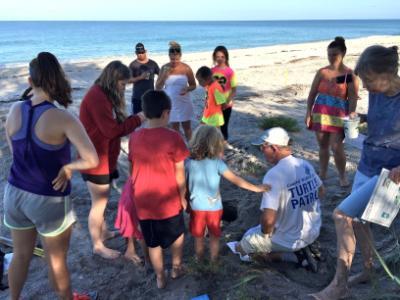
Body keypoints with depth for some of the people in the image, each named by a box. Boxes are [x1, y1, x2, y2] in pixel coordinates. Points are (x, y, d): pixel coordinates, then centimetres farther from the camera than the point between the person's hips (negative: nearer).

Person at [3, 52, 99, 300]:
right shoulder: (62, 118, -22)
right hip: (49, 201, -5)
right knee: (57, 259, 19)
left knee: (21, 255, 27)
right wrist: (67, 167, -13)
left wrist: (46, 164, 3)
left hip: (15, 194, 5)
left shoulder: (15, 110, -5)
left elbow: (16, 151, 9)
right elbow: (92, 160, -30)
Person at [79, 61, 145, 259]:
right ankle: (97, 245, 18)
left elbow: (112, 126, 7)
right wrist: (137, 119, -15)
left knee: (102, 199, 22)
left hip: (104, 157, 10)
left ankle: (103, 231, 39)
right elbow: (112, 130, -24)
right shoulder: (97, 97, -22)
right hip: (96, 159, -10)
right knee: (99, 202, 3)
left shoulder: (104, 95, 11)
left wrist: (134, 120, -7)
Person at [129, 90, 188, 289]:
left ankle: (160, 278, 34)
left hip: (143, 201, 4)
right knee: (178, 234, 25)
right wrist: (182, 197, 2)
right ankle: (176, 267, 40)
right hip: (167, 200, -3)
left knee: (153, 242, 19)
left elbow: (134, 169, 5)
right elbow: (179, 173, -12)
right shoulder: (172, 137, -17)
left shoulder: (134, 138, -4)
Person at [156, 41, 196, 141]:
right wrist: (165, 74, -19)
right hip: (170, 102, 1)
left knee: (187, 127, 10)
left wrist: (187, 89, -22)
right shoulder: (165, 68, -6)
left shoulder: (186, 68, -9)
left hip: (184, 102, -1)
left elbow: (193, 85, 0)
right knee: (174, 127, 11)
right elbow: (158, 87, -4)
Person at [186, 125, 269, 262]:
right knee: (215, 237, 22)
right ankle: (214, 260, 37)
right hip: (214, 208, -1)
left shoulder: (188, 162, -14)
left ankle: (199, 259, 39)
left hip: (196, 207, 1)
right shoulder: (217, 162, -19)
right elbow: (235, 180, -18)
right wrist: (256, 188, -13)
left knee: (198, 237, 22)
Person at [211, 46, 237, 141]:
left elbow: (234, 90, -9)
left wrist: (227, 102, -19)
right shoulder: (212, 71, 0)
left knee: (223, 127, 8)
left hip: (226, 105, -3)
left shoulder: (230, 72, -10)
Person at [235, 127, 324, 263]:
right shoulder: (306, 164, -4)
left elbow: (268, 220, -32)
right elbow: (320, 191, 15)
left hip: (290, 240, -6)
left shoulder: (274, 175, -27)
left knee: (241, 244, 14)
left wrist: (265, 232, -11)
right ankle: (299, 250, 14)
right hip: (313, 233, 6)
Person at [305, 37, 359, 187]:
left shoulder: (350, 75, -5)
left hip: (338, 116, -3)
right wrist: (308, 112, -2)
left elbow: (353, 98, -10)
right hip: (320, 115, 4)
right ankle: (322, 173, 26)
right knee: (323, 146, 12)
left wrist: (351, 116, -22)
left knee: (336, 147, -9)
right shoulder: (322, 72, 4)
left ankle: (342, 176, 11)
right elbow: (312, 94, 5)